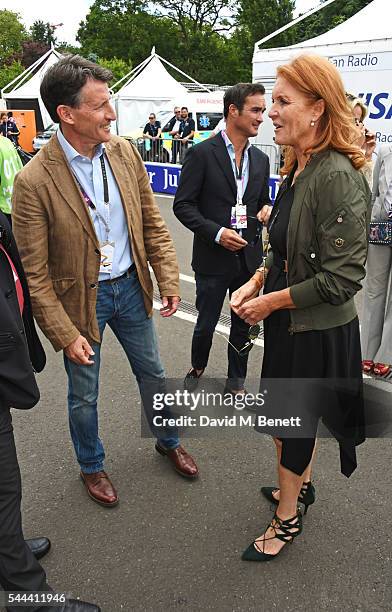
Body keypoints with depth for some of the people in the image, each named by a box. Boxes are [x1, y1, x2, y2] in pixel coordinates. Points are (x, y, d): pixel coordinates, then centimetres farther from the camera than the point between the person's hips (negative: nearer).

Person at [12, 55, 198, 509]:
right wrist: (65, 334, -15)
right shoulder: (34, 181, -21)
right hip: (81, 298, -4)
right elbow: (35, 274, -16)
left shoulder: (124, 152, -6)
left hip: (130, 285, 4)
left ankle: (168, 441, 47)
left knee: (153, 373, 20)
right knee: (84, 395, 15)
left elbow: (152, 222, 4)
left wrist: (169, 279, -3)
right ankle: (91, 466, 43)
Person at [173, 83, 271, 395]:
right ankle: (198, 367, 39)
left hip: (249, 256, 5)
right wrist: (216, 232, -20)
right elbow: (183, 205, -10)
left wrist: (267, 210, -7)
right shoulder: (202, 153, -9)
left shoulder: (260, 159, 8)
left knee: (243, 324, 14)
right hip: (214, 258, -4)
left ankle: (236, 380, 35)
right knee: (206, 324, 9)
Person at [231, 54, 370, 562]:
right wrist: (255, 281, 0)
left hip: (317, 330, -8)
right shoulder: (297, 169, 4)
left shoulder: (337, 177, -24)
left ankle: (286, 519, 34)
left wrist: (271, 301, -17)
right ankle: (300, 485, 50)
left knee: (293, 419, 10)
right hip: (287, 323, 8)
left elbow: (343, 277, -25)